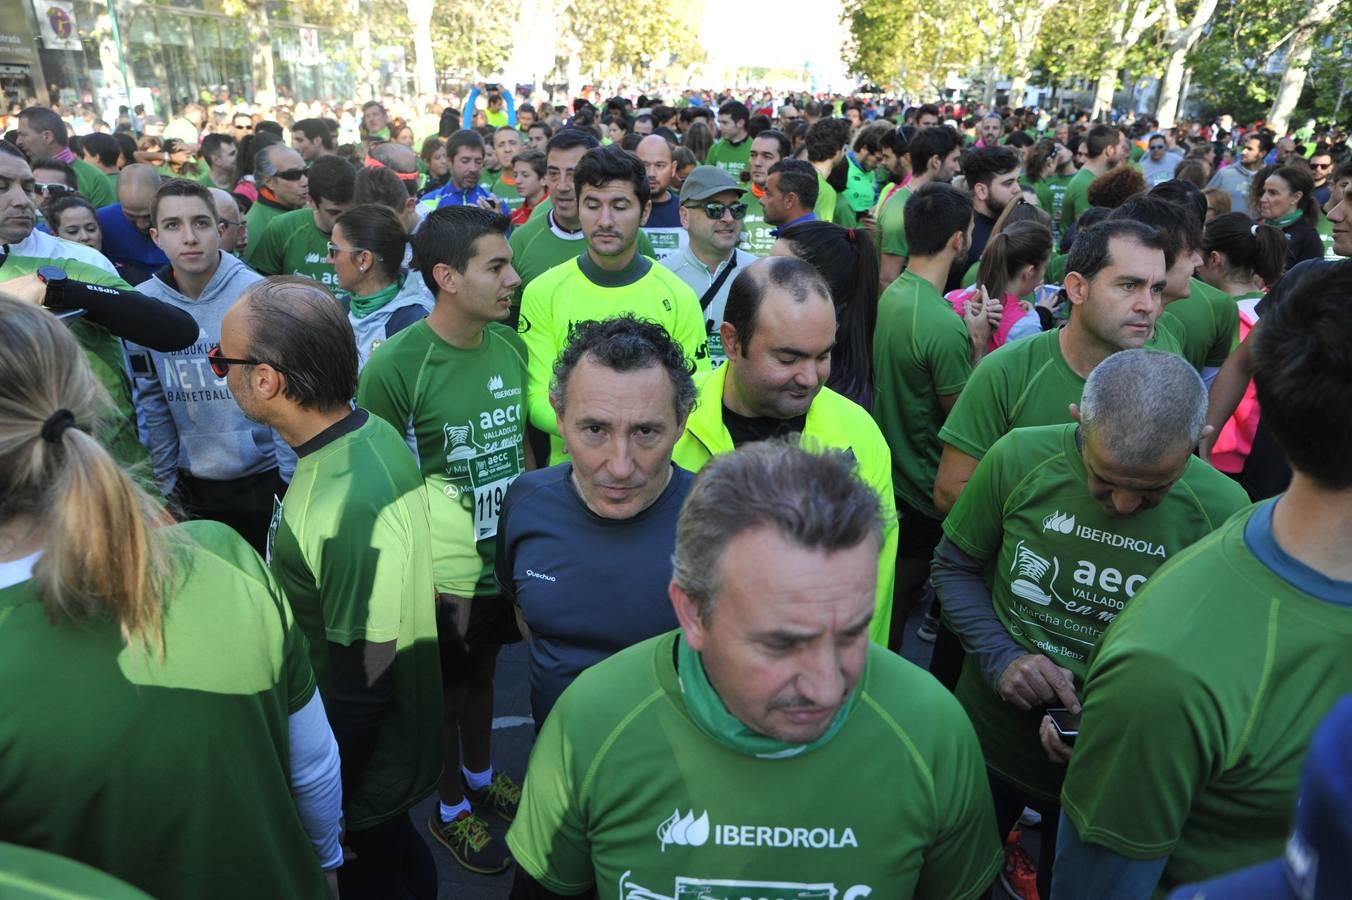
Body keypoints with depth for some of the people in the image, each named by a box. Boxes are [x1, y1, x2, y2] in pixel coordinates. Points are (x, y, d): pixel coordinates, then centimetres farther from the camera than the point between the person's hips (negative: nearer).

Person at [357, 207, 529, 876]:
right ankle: (450, 807, 43)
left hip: (508, 561, 5)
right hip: (443, 575, -5)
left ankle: (481, 776, 51)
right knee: (447, 692, 18)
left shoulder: (510, 344, -6)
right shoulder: (395, 364, -21)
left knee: (483, 673, 26)